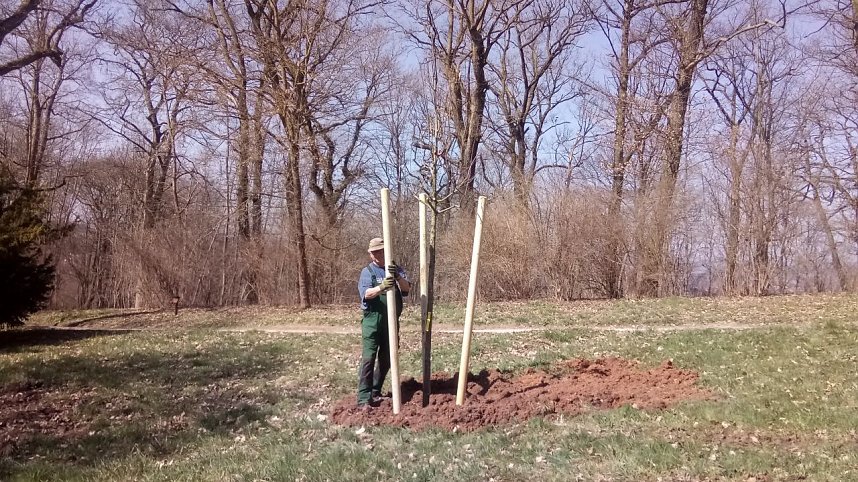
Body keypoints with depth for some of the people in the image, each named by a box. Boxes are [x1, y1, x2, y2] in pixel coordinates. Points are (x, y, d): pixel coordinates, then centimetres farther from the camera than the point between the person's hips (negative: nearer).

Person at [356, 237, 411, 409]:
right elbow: (366, 293, -17)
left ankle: (375, 391, 28)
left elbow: (407, 288, -8)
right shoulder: (367, 272, 0)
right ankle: (364, 398, -10)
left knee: (386, 359, 12)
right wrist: (382, 287, -38)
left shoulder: (396, 269, 8)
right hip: (372, 320, -4)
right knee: (368, 358, -10)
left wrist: (398, 277, -29)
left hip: (391, 321, 4)